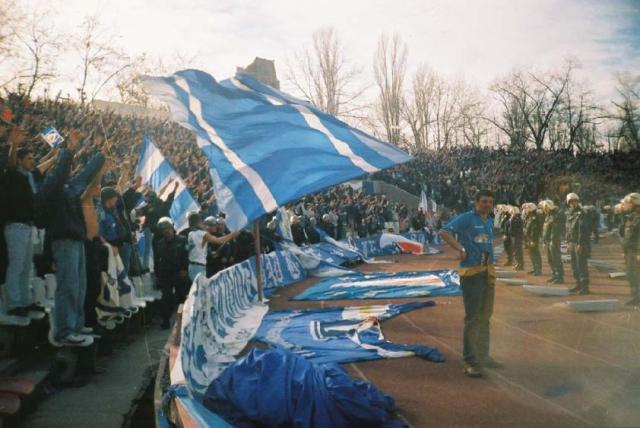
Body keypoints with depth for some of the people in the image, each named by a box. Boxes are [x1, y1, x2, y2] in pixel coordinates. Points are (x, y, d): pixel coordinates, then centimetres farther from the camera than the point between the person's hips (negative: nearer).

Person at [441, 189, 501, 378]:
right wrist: (460, 248, -29)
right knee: (472, 317, -5)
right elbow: (444, 232, -19)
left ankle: (483, 355, 29)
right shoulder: (466, 218, -8)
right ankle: (470, 361, 2)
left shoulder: (490, 221, 15)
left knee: (485, 316, 16)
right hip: (471, 272, -8)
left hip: (488, 272, 8)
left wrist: (492, 266, 18)